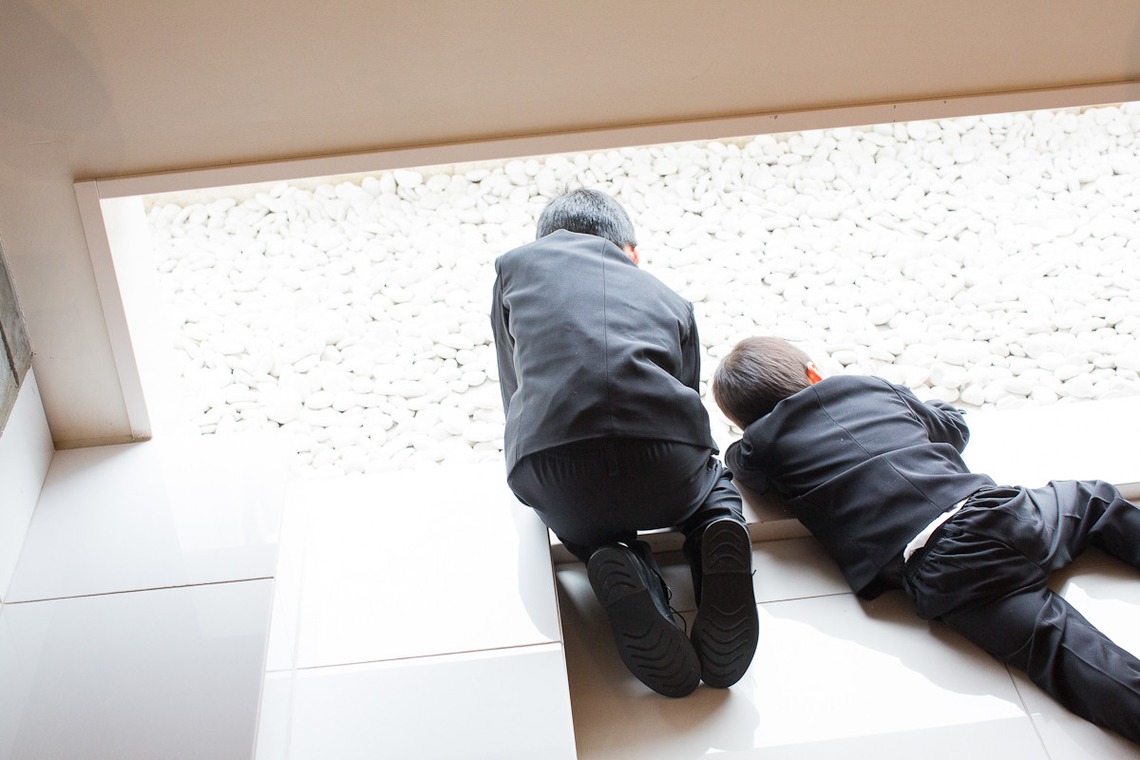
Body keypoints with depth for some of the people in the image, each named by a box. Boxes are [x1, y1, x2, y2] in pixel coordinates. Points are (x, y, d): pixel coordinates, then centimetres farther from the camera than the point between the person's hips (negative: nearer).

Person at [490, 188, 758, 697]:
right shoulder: (670, 299, 30)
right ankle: (721, 535, 2)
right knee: (713, 484, 37)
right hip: (665, 461, 1)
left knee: (585, 523, 35)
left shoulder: (515, 264, 27)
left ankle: (624, 567, 1)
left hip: (551, 474, -1)